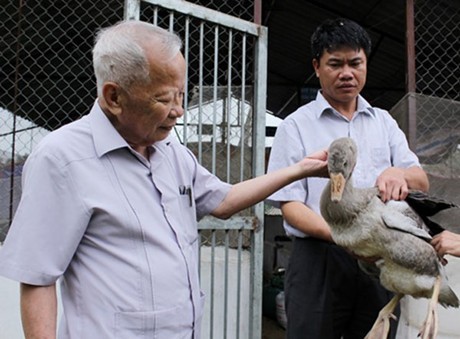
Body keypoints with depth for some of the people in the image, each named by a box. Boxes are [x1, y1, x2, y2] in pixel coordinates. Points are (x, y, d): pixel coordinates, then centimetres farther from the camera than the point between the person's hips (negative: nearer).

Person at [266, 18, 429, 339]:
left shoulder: (383, 122, 13)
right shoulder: (296, 126, 0)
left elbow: (422, 182, 7)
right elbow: (290, 205, -6)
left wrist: (399, 173, -18)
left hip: (379, 258, 4)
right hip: (318, 259, -3)